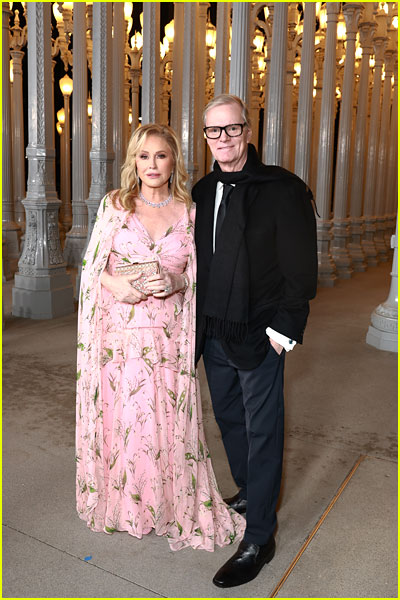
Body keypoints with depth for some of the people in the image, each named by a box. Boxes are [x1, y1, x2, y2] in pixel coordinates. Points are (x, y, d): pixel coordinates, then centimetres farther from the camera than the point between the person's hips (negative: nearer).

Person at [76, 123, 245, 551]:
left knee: (168, 419, 5)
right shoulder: (114, 206, 3)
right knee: (119, 416, 6)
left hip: (167, 336, 1)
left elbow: (197, 275, 8)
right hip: (120, 333, 0)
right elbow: (95, 270, 2)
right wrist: (122, 285, -17)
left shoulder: (189, 212, 4)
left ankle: (172, 507, 26)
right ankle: (120, 504, 29)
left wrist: (174, 281, -14)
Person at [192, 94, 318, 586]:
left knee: (262, 431, 3)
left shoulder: (282, 189, -9)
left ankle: (259, 538, 16)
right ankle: (248, 493, 43)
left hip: (257, 336, -6)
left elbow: (301, 267, -11)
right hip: (213, 333, 7)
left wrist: (284, 328, -13)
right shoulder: (202, 191, 9)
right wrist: (197, 320, 9)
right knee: (229, 418, 20)